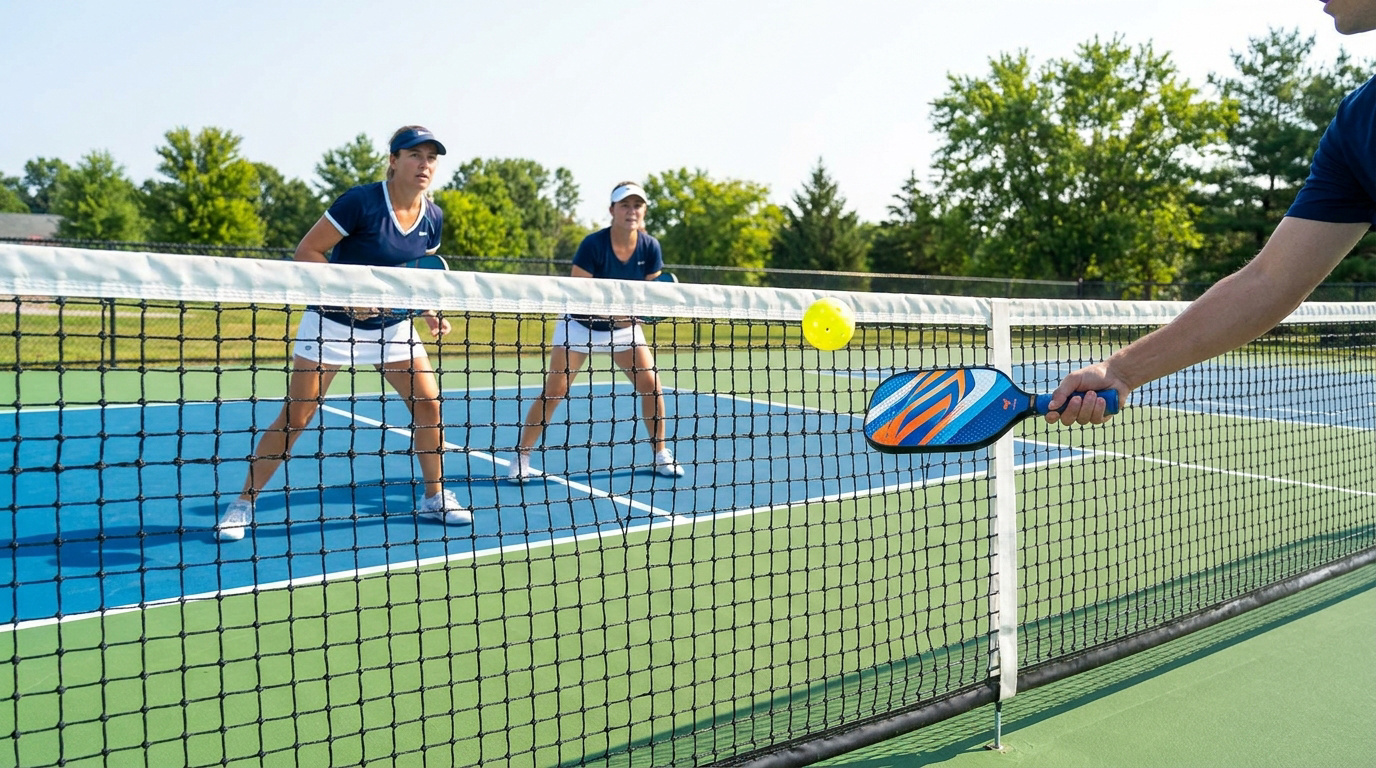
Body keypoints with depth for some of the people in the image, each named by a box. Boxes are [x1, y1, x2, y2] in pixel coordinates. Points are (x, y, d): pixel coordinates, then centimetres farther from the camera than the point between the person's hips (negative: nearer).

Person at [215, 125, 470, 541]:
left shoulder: (433, 217, -2)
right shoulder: (361, 202, -20)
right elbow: (306, 251, -17)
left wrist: (431, 314, -3)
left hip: (393, 324, 5)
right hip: (333, 322, -5)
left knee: (429, 404, -2)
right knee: (295, 416, -4)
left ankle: (435, 497, 16)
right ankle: (244, 502, 11)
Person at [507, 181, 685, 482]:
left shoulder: (651, 248, -14)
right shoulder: (593, 245, -25)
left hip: (625, 327, 4)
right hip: (580, 325, -3)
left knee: (651, 385, -6)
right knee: (552, 393, -8)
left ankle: (661, 455, 12)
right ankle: (521, 459, 5)